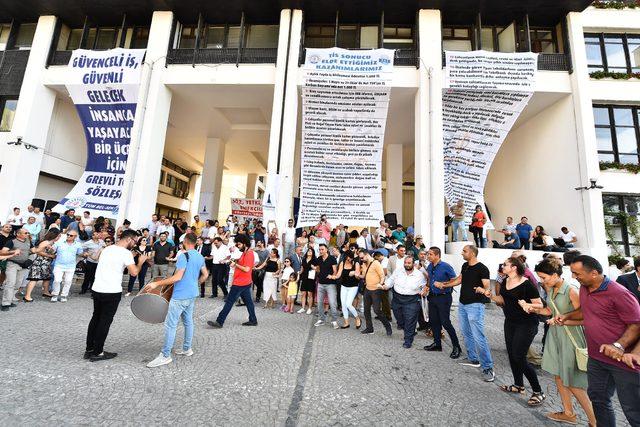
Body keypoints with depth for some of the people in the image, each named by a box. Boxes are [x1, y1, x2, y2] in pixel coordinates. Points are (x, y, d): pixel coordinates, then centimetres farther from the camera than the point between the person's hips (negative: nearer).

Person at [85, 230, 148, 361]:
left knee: (95, 318, 19)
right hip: (112, 292, -8)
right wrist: (140, 262, -2)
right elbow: (134, 272, -19)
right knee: (105, 321, 4)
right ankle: (97, 353, 14)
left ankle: (89, 349, 27)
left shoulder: (107, 249, 11)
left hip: (97, 289, 8)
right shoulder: (126, 252, -15)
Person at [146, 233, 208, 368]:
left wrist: (157, 283, -16)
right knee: (188, 321, 17)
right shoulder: (200, 257, 6)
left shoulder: (184, 255, -17)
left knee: (170, 325, -1)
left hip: (180, 296, -8)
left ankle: (165, 355, 6)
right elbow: (205, 275, 12)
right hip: (192, 294, 8)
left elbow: (177, 277, -23)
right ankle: (187, 349, 27)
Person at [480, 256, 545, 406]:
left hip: (526, 325, -8)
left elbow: (539, 304, -17)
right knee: (511, 355, 15)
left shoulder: (526, 284, -19)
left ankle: (538, 392, 13)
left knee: (519, 358, -5)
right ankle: (518, 385, 34)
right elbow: (502, 300, 12)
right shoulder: (505, 282, 3)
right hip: (510, 322, 8)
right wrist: (490, 295, -3)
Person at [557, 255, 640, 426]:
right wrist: (567, 316, 5)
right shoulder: (584, 288, 5)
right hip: (596, 358, 7)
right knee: (598, 399, 19)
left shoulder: (618, 293, -19)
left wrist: (619, 345, -30)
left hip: (622, 360, -7)